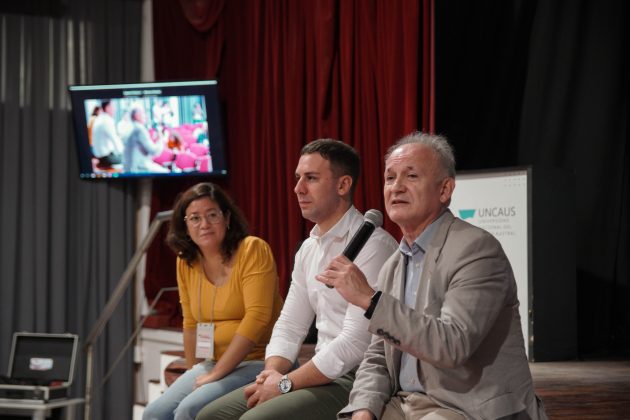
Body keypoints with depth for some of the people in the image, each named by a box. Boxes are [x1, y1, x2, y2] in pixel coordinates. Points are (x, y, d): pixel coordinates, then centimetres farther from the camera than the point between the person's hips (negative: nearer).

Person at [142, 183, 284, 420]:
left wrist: (217, 373, -18)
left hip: (258, 361, -6)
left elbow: (257, 316, -18)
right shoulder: (186, 262, 9)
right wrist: (194, 375, 5)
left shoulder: (253, 250, -11)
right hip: (213, 364, 7)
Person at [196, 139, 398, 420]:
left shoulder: (372, 244, -14)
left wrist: (286, 384, -15)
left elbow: (356, 341, -21)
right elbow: (290, 325, 16)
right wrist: (273, 372, -5)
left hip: (357, 380, -8)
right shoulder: (309, 249, 14)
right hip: (321, 375, 9)